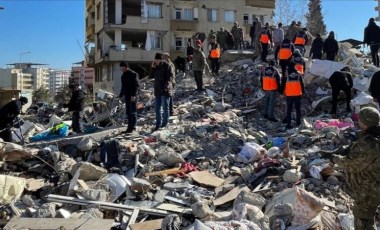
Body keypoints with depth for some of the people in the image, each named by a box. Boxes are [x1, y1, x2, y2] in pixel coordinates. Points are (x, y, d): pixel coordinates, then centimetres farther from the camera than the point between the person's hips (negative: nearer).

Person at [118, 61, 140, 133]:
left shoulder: (133, 74, -9)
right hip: (127, 96, 8)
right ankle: (129, 127, 15)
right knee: (128, 112, 9)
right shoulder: (123, 75, 17)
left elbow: (137, 85, -15)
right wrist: (120, 95, 20)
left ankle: (133, 127, -1)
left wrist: (133, 95, -21)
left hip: (132, 96, -8)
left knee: (133, 112, -5)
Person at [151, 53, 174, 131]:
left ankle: (164, 124, 6)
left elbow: (171, 76, -14)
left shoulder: (167, 66, -10)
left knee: (165, 107, -1)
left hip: (165, 90, -8)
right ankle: (158, 124, 20)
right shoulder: (156, 66, 11)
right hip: (157, 90, 8)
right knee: (157, 107, 11)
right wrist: (153, 68, 0)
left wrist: (166, 86, -24)